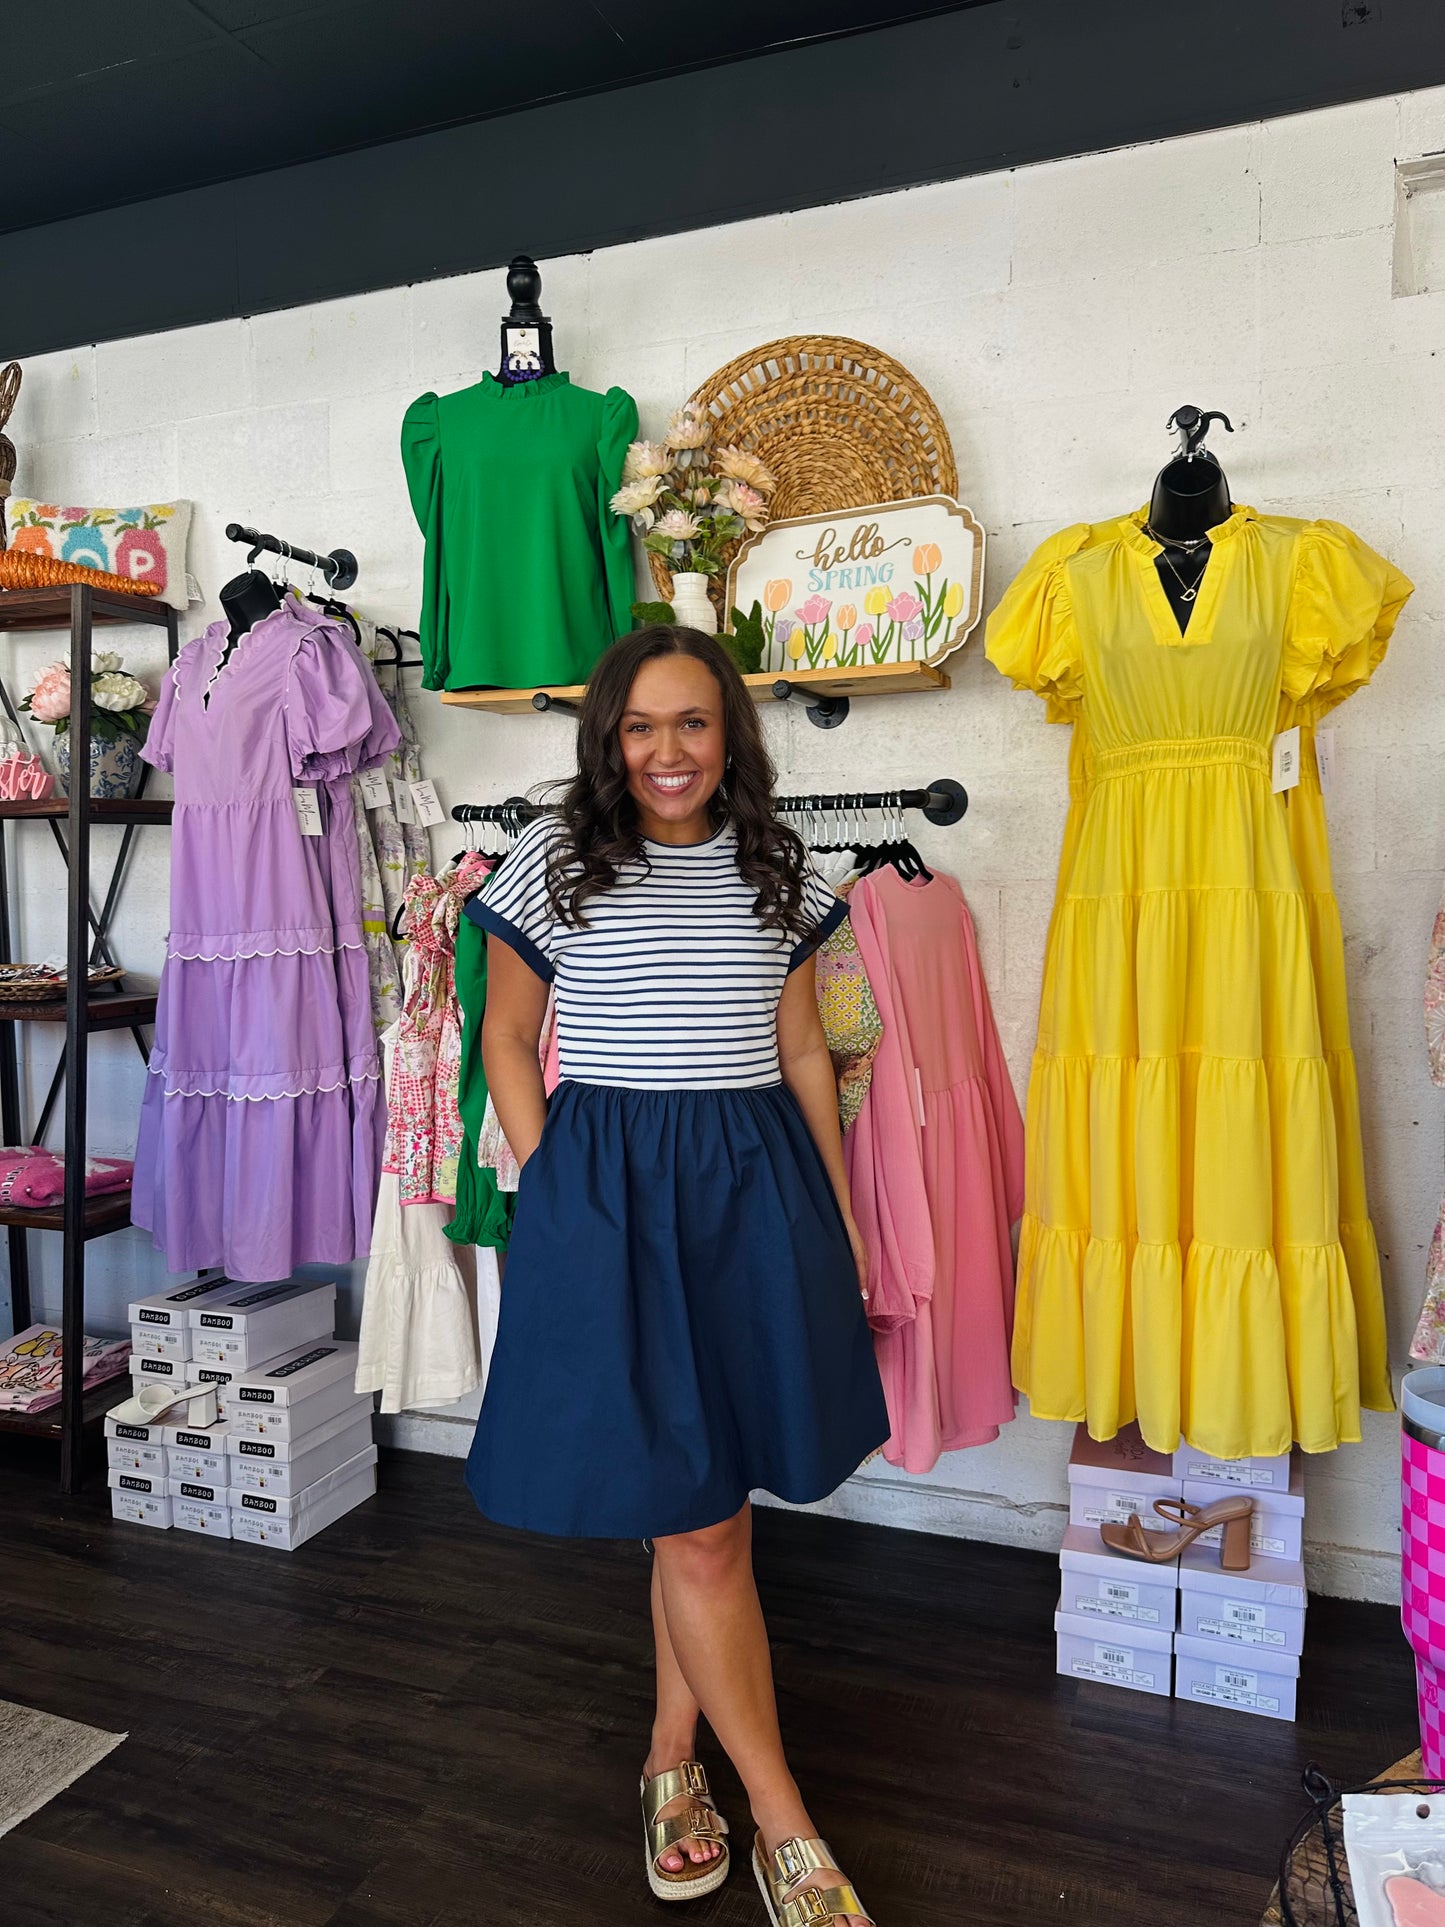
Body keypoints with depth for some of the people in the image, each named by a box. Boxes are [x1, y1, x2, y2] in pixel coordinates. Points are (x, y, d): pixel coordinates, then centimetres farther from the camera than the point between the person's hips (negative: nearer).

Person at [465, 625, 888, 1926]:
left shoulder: (776, 871, 8)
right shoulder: (555, 864, 0)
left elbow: (803, 1051, 11)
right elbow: (507, 1035, 6)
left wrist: (845, 1222, 10)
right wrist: (545, 1183, -3)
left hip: (756, 1184, 3)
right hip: (608, 1186, -3)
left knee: (702, 1501, 13)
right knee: (696, 1517, 2)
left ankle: (673, 1760, 35)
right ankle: (784, 1822, 20)